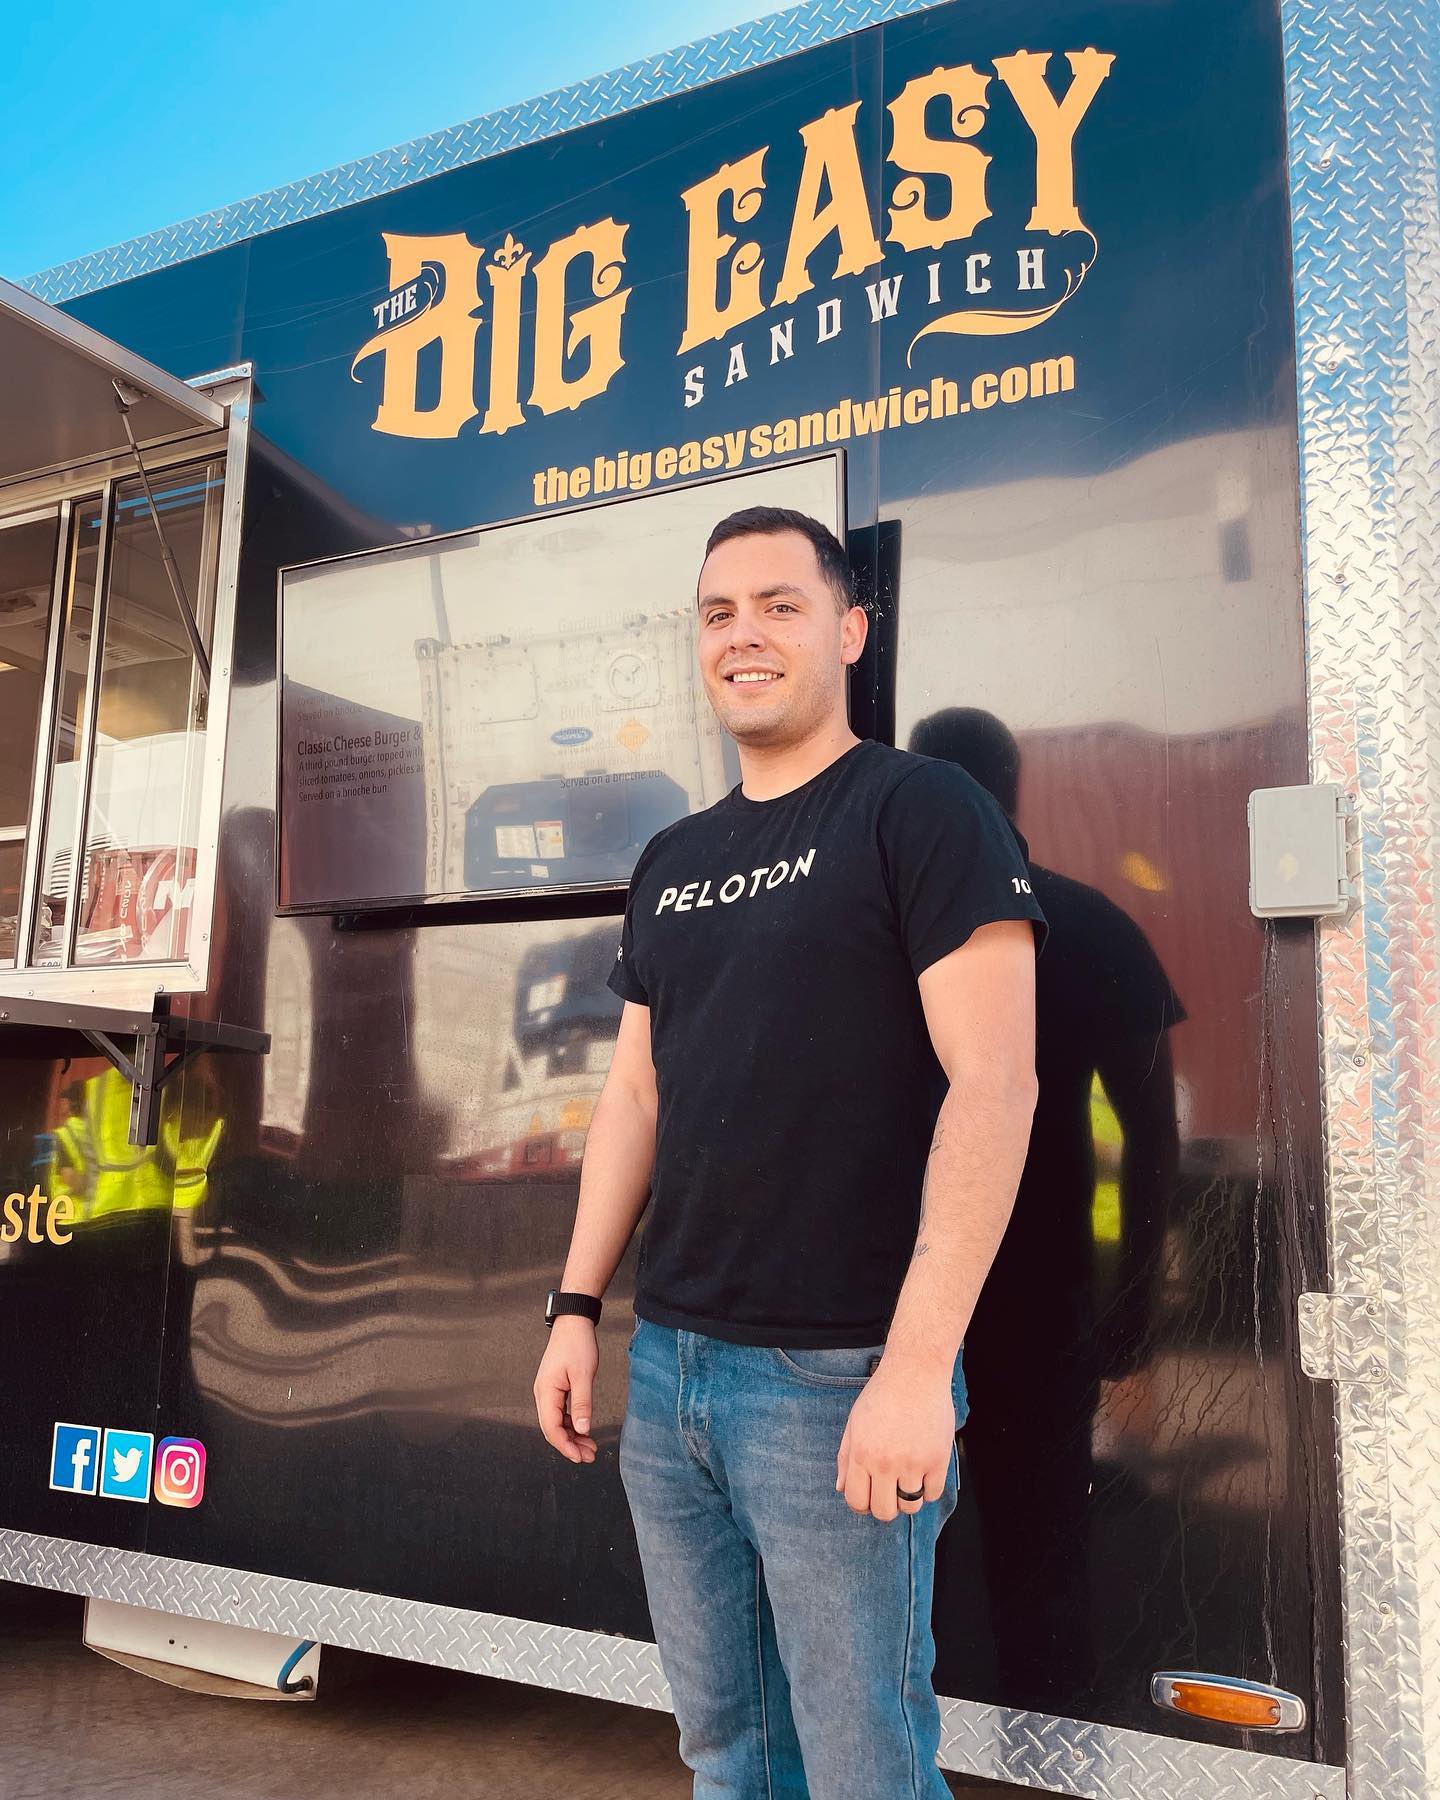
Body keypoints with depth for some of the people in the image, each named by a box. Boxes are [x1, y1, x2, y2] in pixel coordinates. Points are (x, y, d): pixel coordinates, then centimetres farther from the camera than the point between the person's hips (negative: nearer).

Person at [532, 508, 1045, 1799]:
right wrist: (576, 1307, 9)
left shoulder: (920, 810, -7)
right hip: (666, 1365, 6)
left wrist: (919, 1364, -20)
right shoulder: (673, 863, 13)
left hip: (840, 1377, -6)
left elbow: (993, 1084, -15)